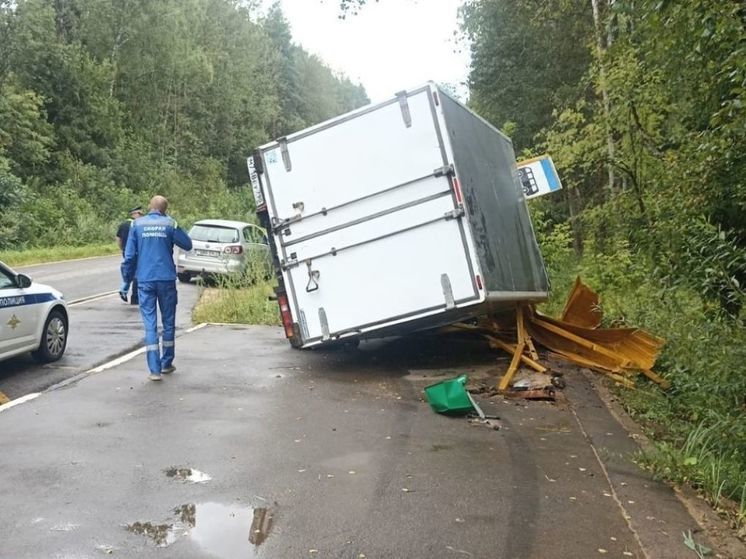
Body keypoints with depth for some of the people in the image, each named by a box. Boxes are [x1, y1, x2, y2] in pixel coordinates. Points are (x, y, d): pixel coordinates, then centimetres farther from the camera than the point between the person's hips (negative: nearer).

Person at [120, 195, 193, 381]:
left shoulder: (137, 224, 1)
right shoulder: (170, 224, -1)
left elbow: (129, 255, 0)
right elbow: (187, 245, 9)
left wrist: (126, 282, 7)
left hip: (145, 280, 0)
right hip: (166, 279, 0)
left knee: (150, 324, 1)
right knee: (168, 322, 14)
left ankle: (155, 369, -4)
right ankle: (166, 364, 23)